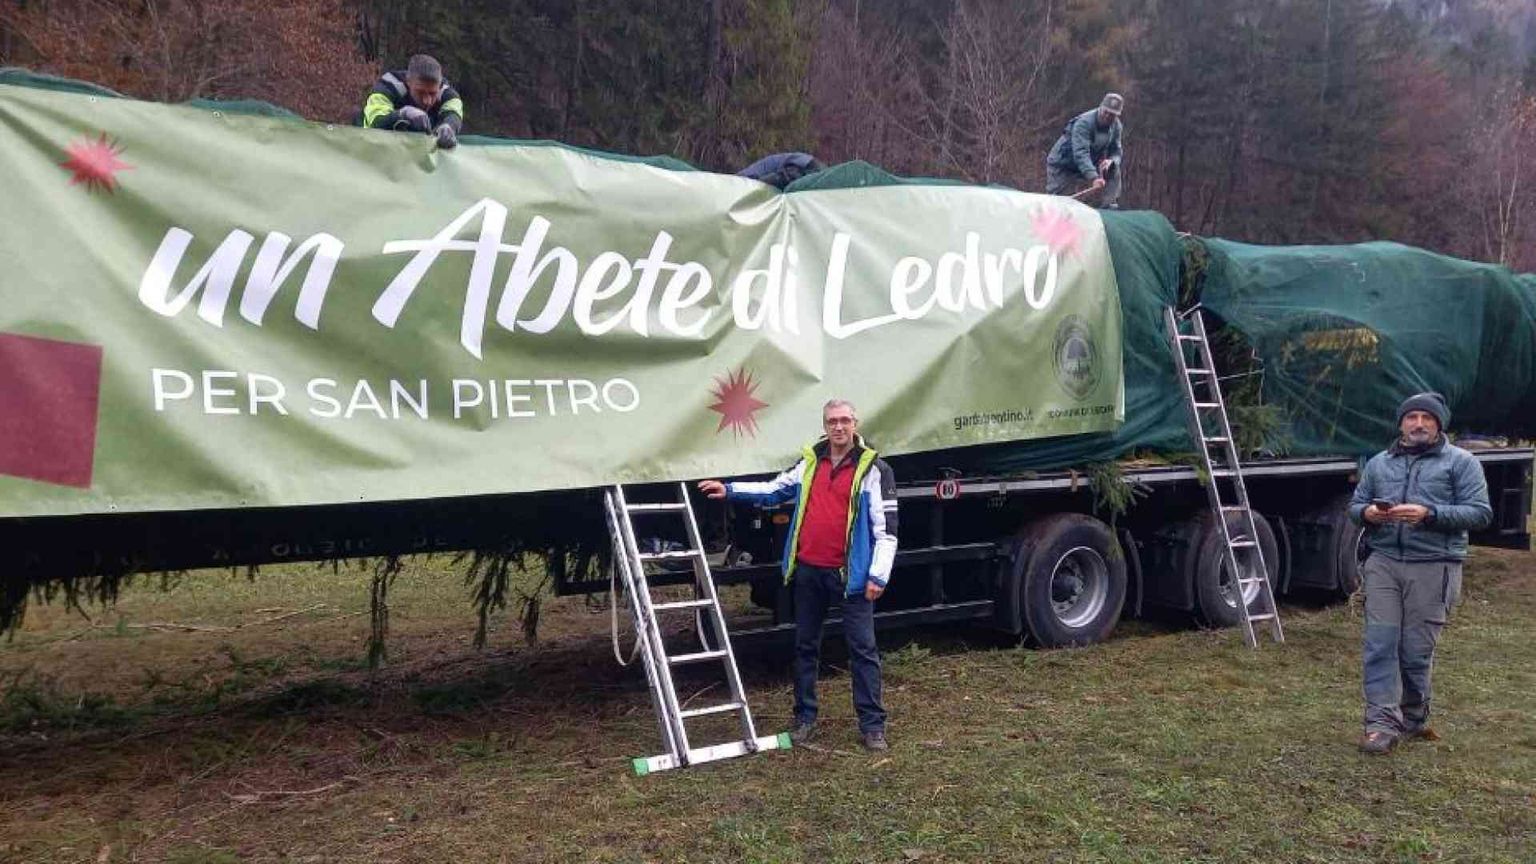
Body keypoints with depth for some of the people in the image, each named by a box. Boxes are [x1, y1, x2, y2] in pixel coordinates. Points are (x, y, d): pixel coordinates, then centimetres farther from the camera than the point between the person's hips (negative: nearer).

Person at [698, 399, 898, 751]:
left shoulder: (874, 469, -6)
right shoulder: (810, 461, 9)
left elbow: (886, 527, -9)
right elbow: (776, 490, 22)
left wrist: (879, 575, -15)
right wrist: (730, 490, 16)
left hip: (850, 573, -5)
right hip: (808, 570, 5)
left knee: (863, 648, 0)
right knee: (805, 646, 12)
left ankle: (872, 724, 7)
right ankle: (805, 717, 24)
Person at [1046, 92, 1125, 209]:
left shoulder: (1116, 126, -9)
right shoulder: (1084, 123, -31)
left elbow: (1116, 151, -3)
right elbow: (1080, 153, -43)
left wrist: (1111, 161, -30)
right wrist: (1093, 177, -56)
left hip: (1090, 163, 6)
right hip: (1062, 164, -5)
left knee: (1114, 170, -15)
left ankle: (1108, 207, -13)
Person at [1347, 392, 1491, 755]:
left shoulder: (1461, 462, 5)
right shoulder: (1379, 463, 18)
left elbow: (1480, 512, -3)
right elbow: (1355, 505, 21)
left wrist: (1429, 514, -16)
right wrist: (1368, 513, -3)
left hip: (1433, 567, -3)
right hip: (1383, 562, 3)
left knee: (1416, 650, 0)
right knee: (1380, 643, -5)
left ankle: (1412, 719, 18)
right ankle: (1383, 723, -4)